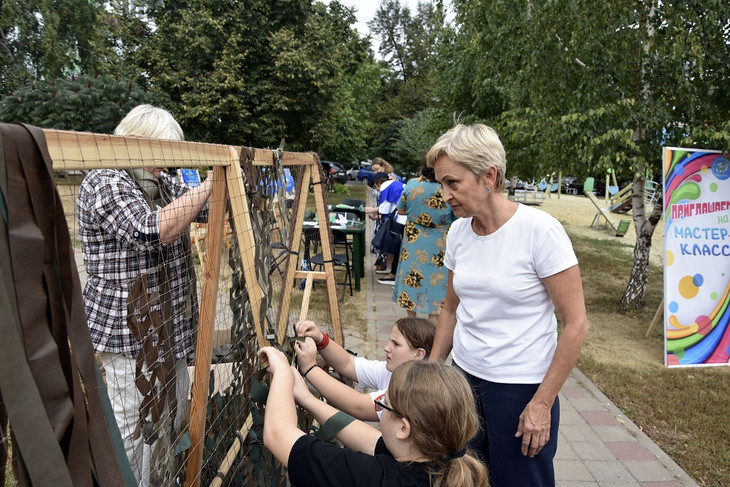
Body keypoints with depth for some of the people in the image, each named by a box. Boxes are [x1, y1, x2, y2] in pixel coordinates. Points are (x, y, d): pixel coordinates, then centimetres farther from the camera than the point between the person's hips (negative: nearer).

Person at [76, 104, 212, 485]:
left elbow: (209, 209, 14)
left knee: (175, 407, 20)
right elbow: (156, 230, -30)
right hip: (127, 329, -9)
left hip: (168, 323, 9)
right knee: (134, 425, 1)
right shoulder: (103, 184, -16)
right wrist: (209, 185, -25)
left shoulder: (160, 182, 10)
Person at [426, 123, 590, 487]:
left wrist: (542, 404, -13)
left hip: (521, 387, -5)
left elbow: (576, 324, -14)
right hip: (464, 376, 5)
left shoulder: (540, 231, -18)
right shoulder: (459, 231, -1)